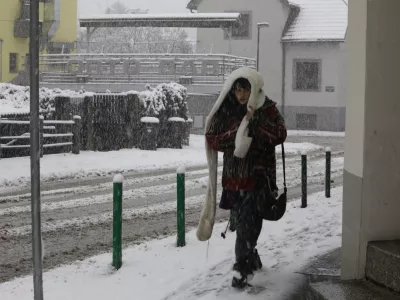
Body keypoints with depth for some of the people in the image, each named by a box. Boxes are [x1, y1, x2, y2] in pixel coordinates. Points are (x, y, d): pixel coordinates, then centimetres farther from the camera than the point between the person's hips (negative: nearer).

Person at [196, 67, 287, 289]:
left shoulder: (267, 109, -5)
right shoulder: (225, 110, 2)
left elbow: (280, 136, -16)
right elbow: (212, 139, -1)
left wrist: (255, 119, -24)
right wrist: (236, 134, -16)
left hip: (258, 176, -4)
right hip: (233, 176, 4)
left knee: (248, 224, -10)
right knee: (239, 221, 15)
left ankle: (242, 268, -4)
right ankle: (252, 259, 35)